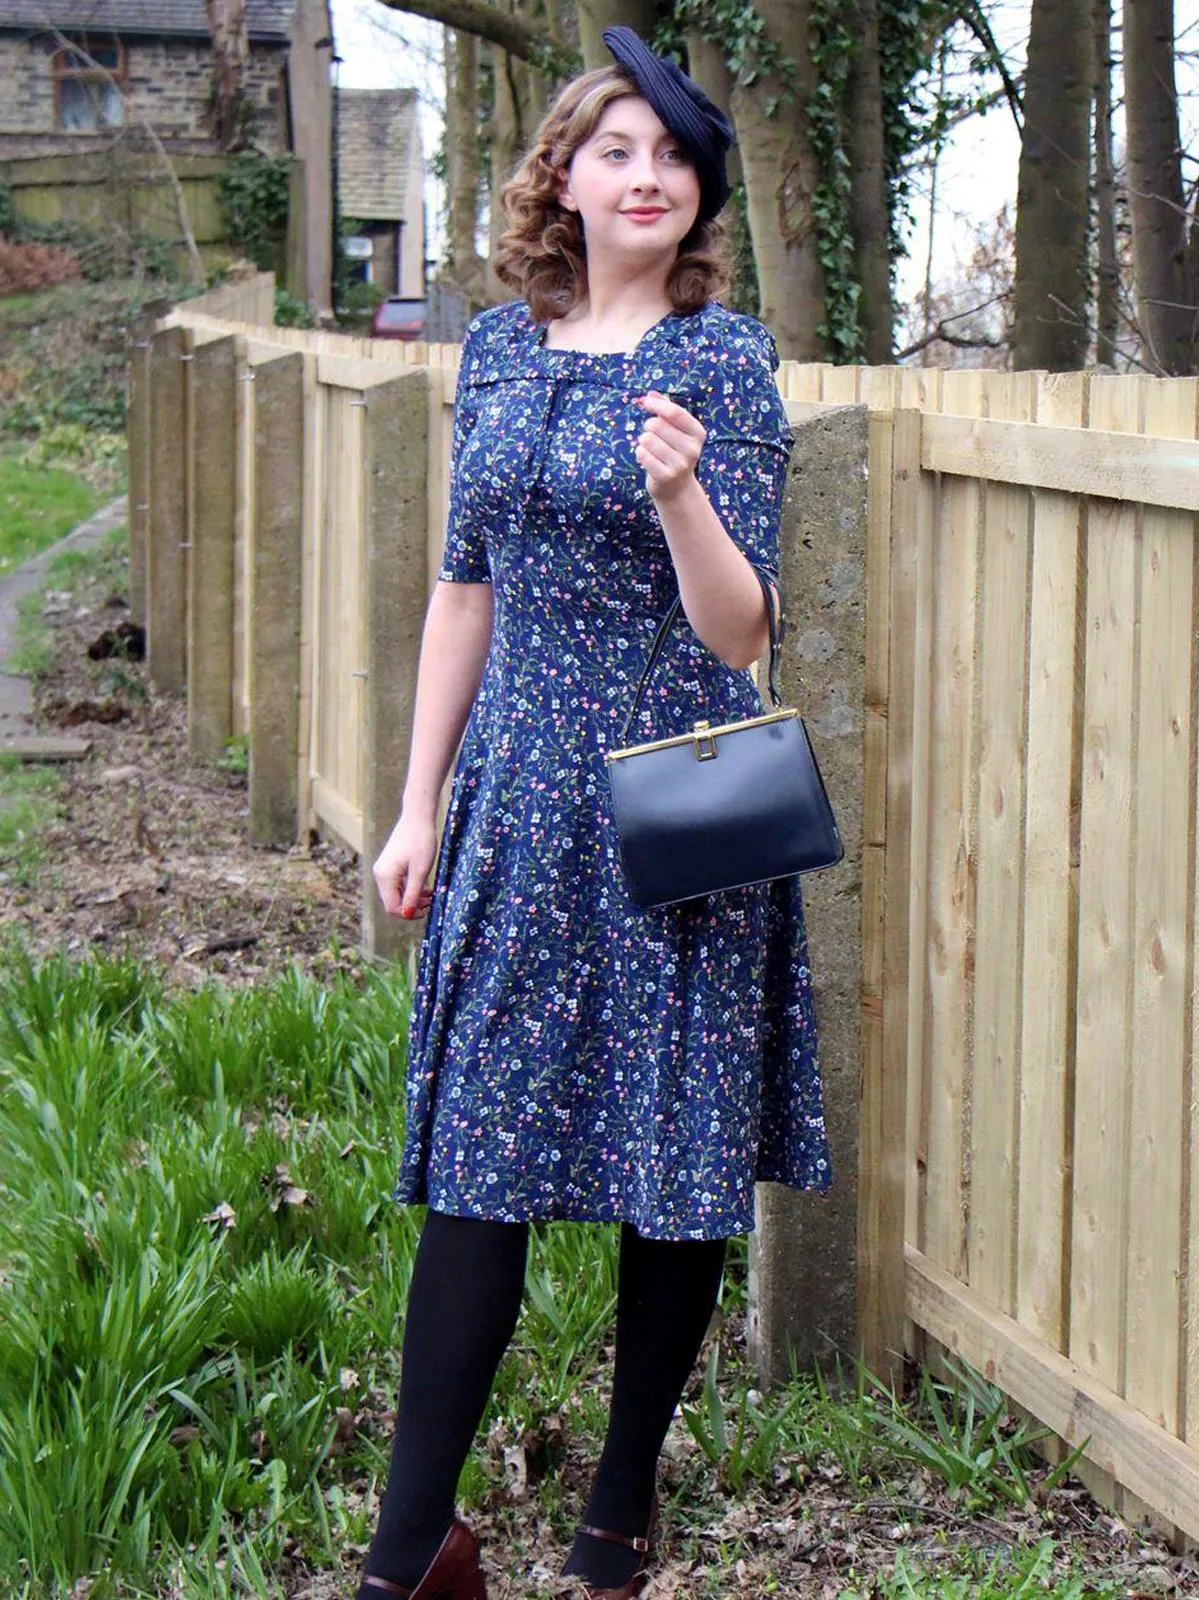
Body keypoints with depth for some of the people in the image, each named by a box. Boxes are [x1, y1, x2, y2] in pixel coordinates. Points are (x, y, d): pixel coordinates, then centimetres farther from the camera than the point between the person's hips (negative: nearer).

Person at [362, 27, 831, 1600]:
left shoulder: (723, 358, -7)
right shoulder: (500, 349, 8)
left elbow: (739, 633, -12)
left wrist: (680, 492, -30)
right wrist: (419, 806, 12)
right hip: (521, 795, 4)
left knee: (678, 1168, 5)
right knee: (475, 1155, 1)